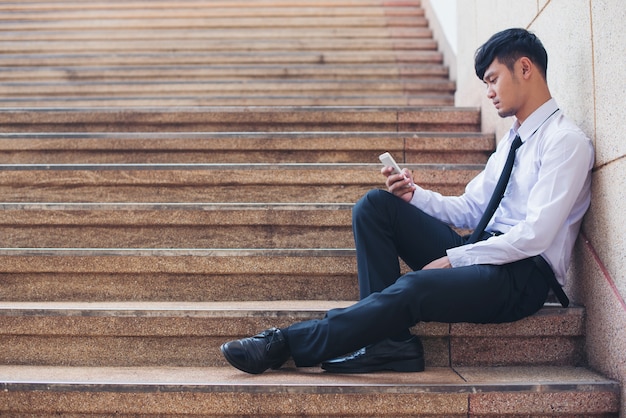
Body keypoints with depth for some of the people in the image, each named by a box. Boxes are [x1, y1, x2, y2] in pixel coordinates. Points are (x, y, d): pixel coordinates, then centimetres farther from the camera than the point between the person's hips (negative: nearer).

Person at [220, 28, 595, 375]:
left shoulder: (566, 141, -9)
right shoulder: (512, 139, 19)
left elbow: (536, 234, -19)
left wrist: (454, 258, -17)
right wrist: (415, 195, 1)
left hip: (523, 276, -8)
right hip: (486, 253, 9)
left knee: (413, 287, -35)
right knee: (375, 205, -7)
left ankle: (286, 343, -25)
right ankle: (390, 339, -16)